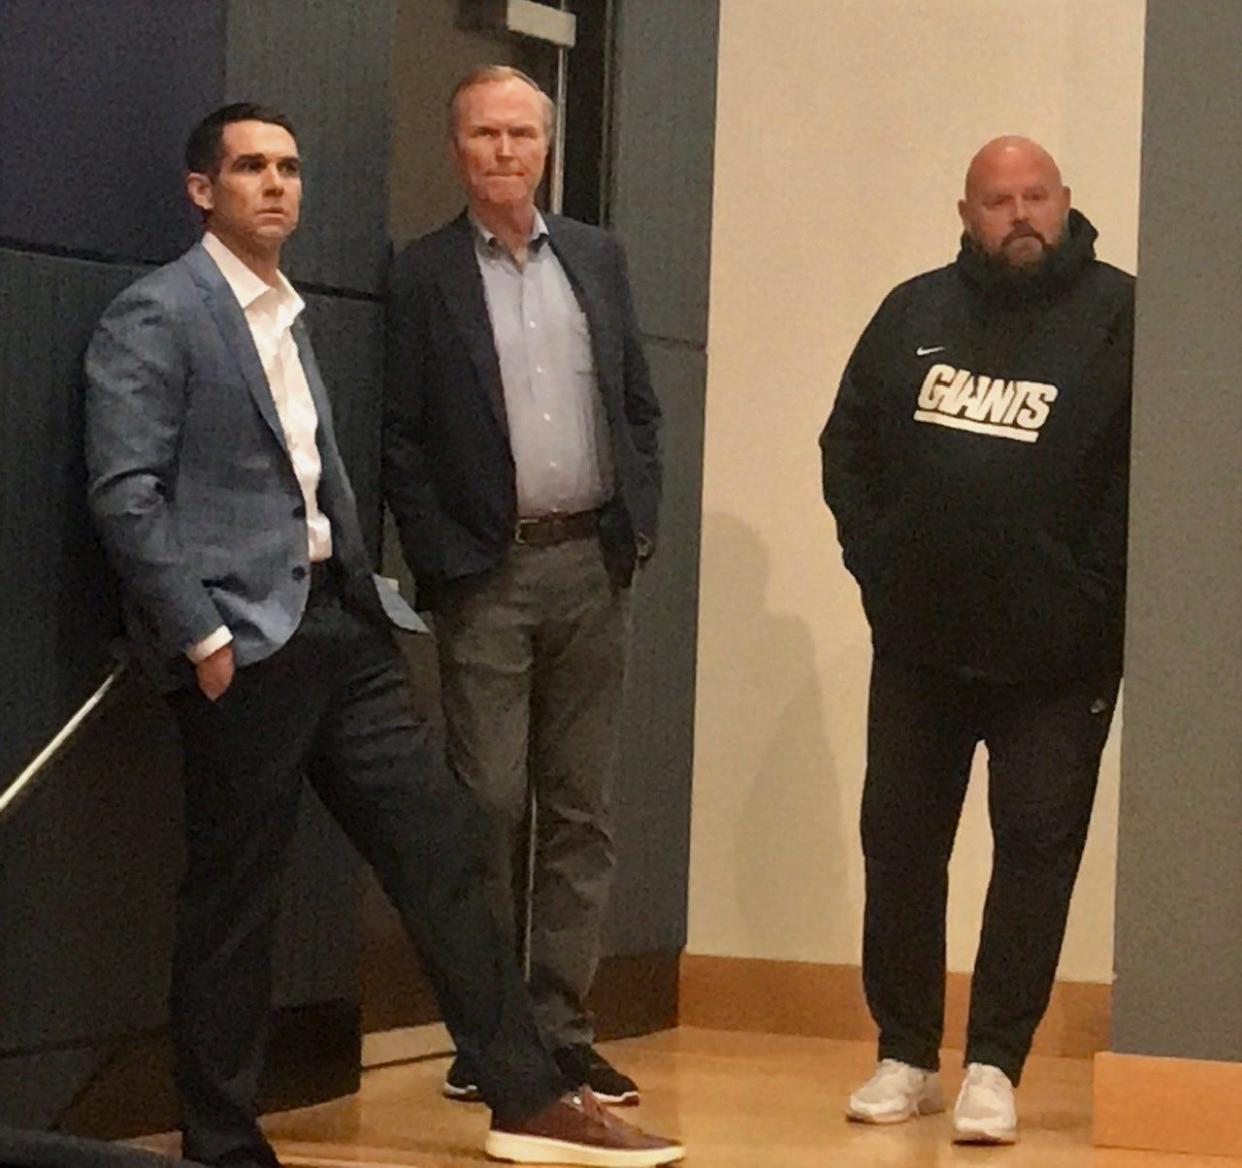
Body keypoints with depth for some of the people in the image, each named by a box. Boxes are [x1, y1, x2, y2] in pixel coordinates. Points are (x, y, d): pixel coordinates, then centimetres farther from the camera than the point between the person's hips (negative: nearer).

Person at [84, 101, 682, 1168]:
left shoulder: (289, 317, 19)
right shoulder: (157, 316, -6)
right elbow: (127, 492, -13)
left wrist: (362, 591, 11)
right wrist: (202, 635, -17)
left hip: (338, 623, 8)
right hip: (240, 638, -8)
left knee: (442, 843, 4)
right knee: (233, 898, -1)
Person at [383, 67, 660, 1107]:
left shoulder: (597, 258, 12)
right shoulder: (423, 276, 1)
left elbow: (639, 405, 14)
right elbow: (401, 436, -2)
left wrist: (641, 525, 4)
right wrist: (442, 558, -9)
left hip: (593, 564, 4)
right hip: (487, 574, -4)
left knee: (582, 807, 5)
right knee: (489, 805, -2)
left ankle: (562, 1026, 10)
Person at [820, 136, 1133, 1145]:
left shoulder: (1119, 316, -5)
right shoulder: (915, 313, 9)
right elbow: (847, 443, 13)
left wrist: (1094, 591, -15)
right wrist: (875, 557, 1)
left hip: (1057, 656, -4)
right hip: (920, 644, 4)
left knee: (1036, 853, 0)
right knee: (899, 843, 8)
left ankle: (994, 1067, 7)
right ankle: (906, 1057, 19)